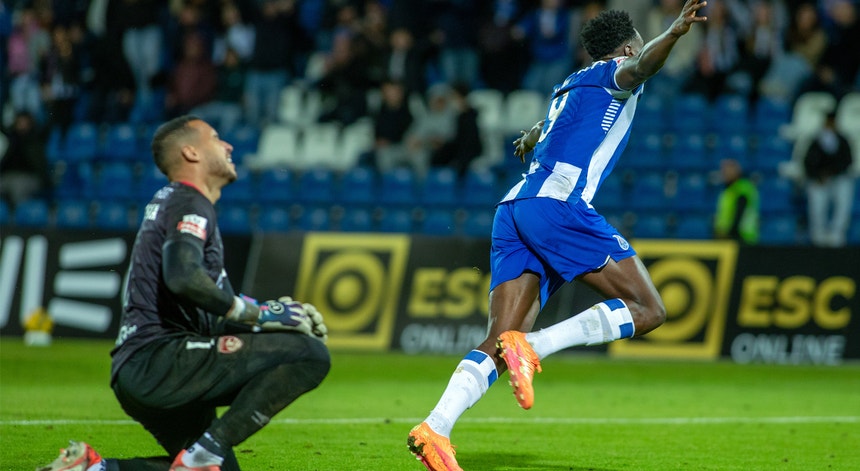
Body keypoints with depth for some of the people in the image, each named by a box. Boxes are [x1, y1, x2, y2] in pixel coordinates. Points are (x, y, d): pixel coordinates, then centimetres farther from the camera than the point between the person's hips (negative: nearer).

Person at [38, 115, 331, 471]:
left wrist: (270, 316, 14)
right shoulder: (191, 205, -4)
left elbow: (208, 317, 24)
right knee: (310, 355, -19)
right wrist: (256, 313, -17)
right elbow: (183, 277, -25)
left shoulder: (170, 203, 26)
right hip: (159, 358, -10)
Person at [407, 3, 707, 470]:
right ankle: (531, 346, -25)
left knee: (500, 342, 0)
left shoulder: (568, 86, 32)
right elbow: (640, 67, -16)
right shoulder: (612, 72, 9)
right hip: (557, 203, -8)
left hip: (512, 209, 8)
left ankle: (434, 428, -22)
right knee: (647, 310, -7)